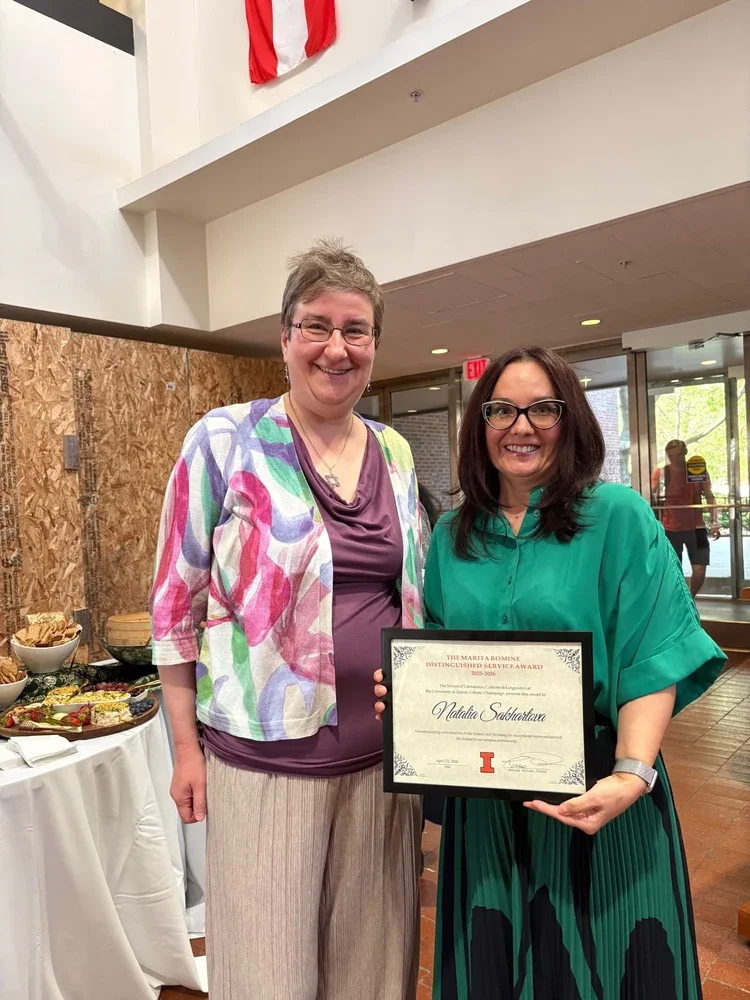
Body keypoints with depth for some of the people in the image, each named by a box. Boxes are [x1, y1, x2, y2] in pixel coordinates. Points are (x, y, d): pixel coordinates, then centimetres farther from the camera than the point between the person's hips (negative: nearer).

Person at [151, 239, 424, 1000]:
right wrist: (185, 745, -3)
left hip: (382, 751, 4)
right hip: (264, 756, -4)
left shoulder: (397, 455, 5)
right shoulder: (226, 440, -9)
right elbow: (176, 600, -5)